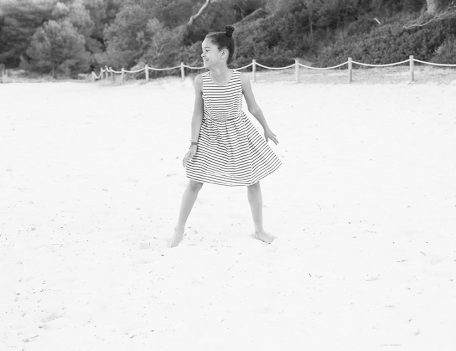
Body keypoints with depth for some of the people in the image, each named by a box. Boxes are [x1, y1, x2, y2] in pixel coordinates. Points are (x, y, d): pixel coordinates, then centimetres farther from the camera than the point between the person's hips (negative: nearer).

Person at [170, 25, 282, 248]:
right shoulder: (200, 81, -14)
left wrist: (266, 129, 11)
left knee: (253, 181, 5)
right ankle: (179, 229, 18)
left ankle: (259, 230, 22)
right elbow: (198, 113, -8)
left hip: (238, 133, 0)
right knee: (195, 182, 1)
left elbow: (254, 108, -1)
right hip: (210, 134, 0)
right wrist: (193, 144, -9)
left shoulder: (241, 79, -17)